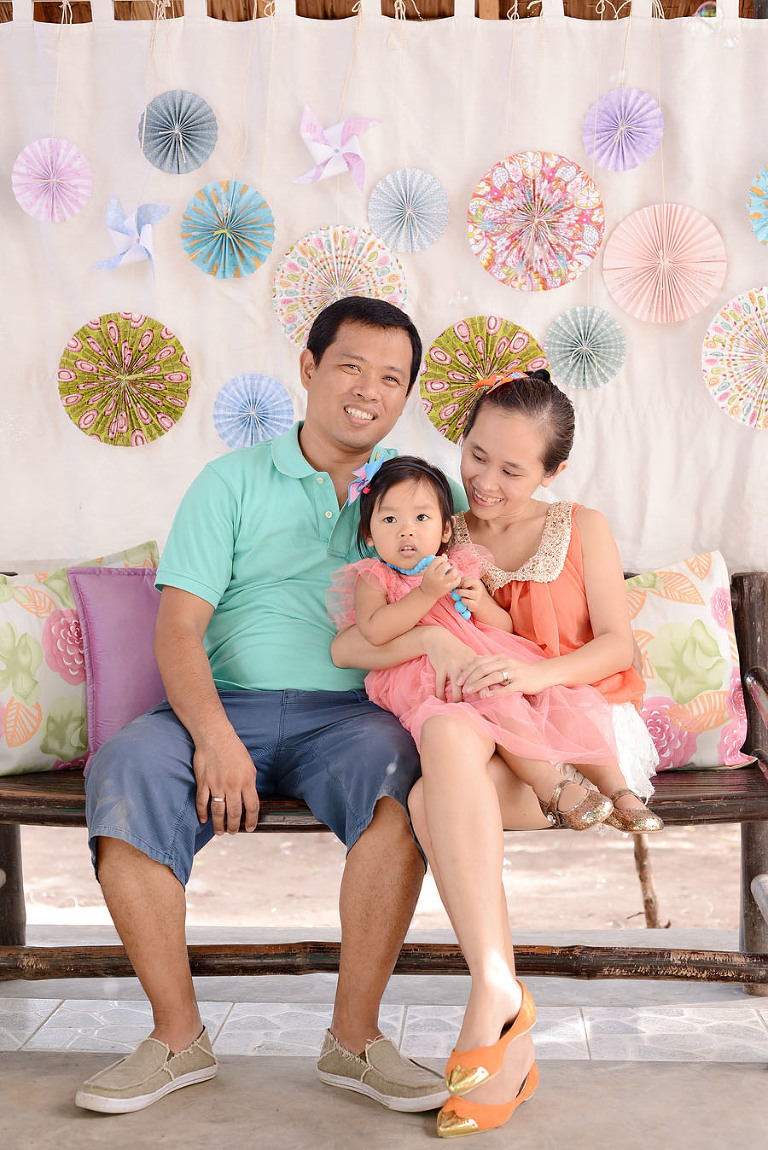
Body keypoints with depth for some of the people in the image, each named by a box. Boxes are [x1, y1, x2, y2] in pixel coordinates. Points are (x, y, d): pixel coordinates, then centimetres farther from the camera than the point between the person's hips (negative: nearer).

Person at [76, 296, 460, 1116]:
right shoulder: (235, 481, 9)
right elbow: (178, 627, -1)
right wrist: (214, 736, -19)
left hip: (348, 710, 0)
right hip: (225, 704, 0)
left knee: (400, 765, -34)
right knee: (123, 771, -29)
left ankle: (354, 1036, -20)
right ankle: (177, 1037, -13)